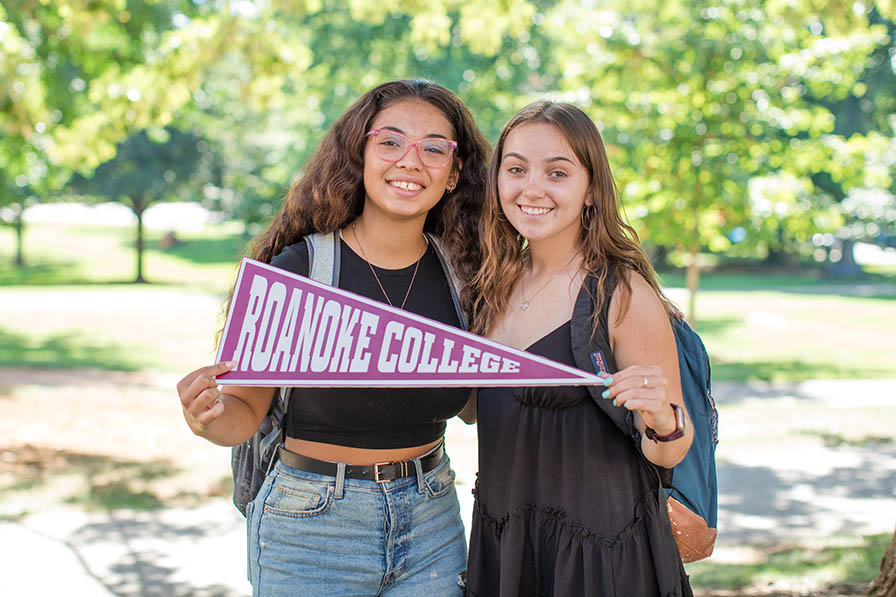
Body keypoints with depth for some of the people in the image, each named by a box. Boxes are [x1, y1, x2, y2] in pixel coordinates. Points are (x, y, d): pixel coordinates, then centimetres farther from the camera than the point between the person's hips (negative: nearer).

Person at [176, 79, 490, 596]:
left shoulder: (460, 274, -1)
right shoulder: (296, 270, -13)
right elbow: (246, 413, -9)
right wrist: (209, 416, -30)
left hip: (432, 525, 3)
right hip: (313, 529, -3)